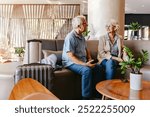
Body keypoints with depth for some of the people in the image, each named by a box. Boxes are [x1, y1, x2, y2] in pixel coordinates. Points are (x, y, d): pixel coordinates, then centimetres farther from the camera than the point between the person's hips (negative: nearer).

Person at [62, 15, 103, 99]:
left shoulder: (82, 37, 11)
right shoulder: (70, 37, -18)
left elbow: (86, 49, 23)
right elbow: (70, 56, -24)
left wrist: (90, 60, 4)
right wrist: (84, 64, -28)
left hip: (83, 61, 9)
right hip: (71, 63, -9)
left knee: (98, 67, -5)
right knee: (87, 70, -32)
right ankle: (86, 97, -24)